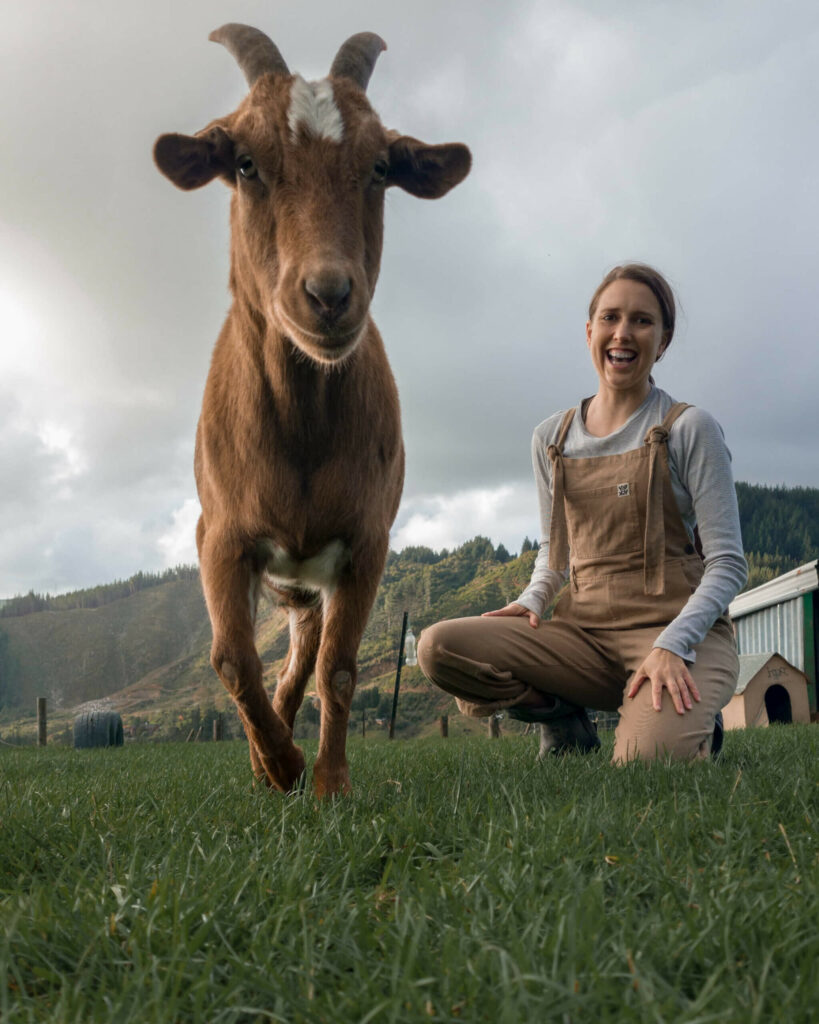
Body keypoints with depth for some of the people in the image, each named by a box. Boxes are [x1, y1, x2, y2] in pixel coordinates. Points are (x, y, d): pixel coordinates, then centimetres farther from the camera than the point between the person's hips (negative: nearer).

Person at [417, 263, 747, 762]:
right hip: (584, 632, 3)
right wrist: (532, 601, -1)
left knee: (646, 762, -33)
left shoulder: (689, 429, -1)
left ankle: (689, 725, 5)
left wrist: (673, 645, -20)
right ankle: (567, 722, 3)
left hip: (678, 629, -3)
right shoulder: (552, 439, 12)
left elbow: (727, 563, -5)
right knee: (438, 646, -20)